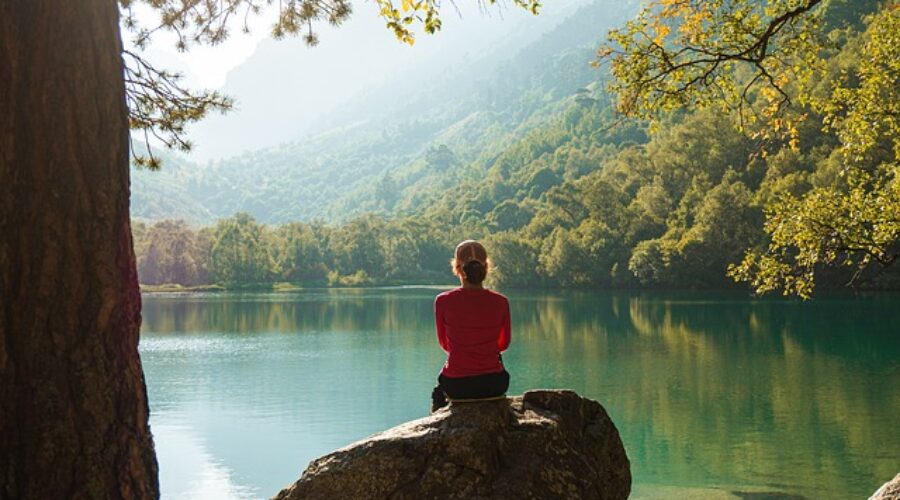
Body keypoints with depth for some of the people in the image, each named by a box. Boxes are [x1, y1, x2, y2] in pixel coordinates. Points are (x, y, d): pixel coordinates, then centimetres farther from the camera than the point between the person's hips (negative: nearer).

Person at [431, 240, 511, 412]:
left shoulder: (443, 301, -12)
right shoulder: (500, 302, -9)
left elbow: (444, 344, 4)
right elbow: (504, 343, 8)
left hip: (457, 386, -1)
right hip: (493, 385, 1)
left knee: (440, 383, 34)